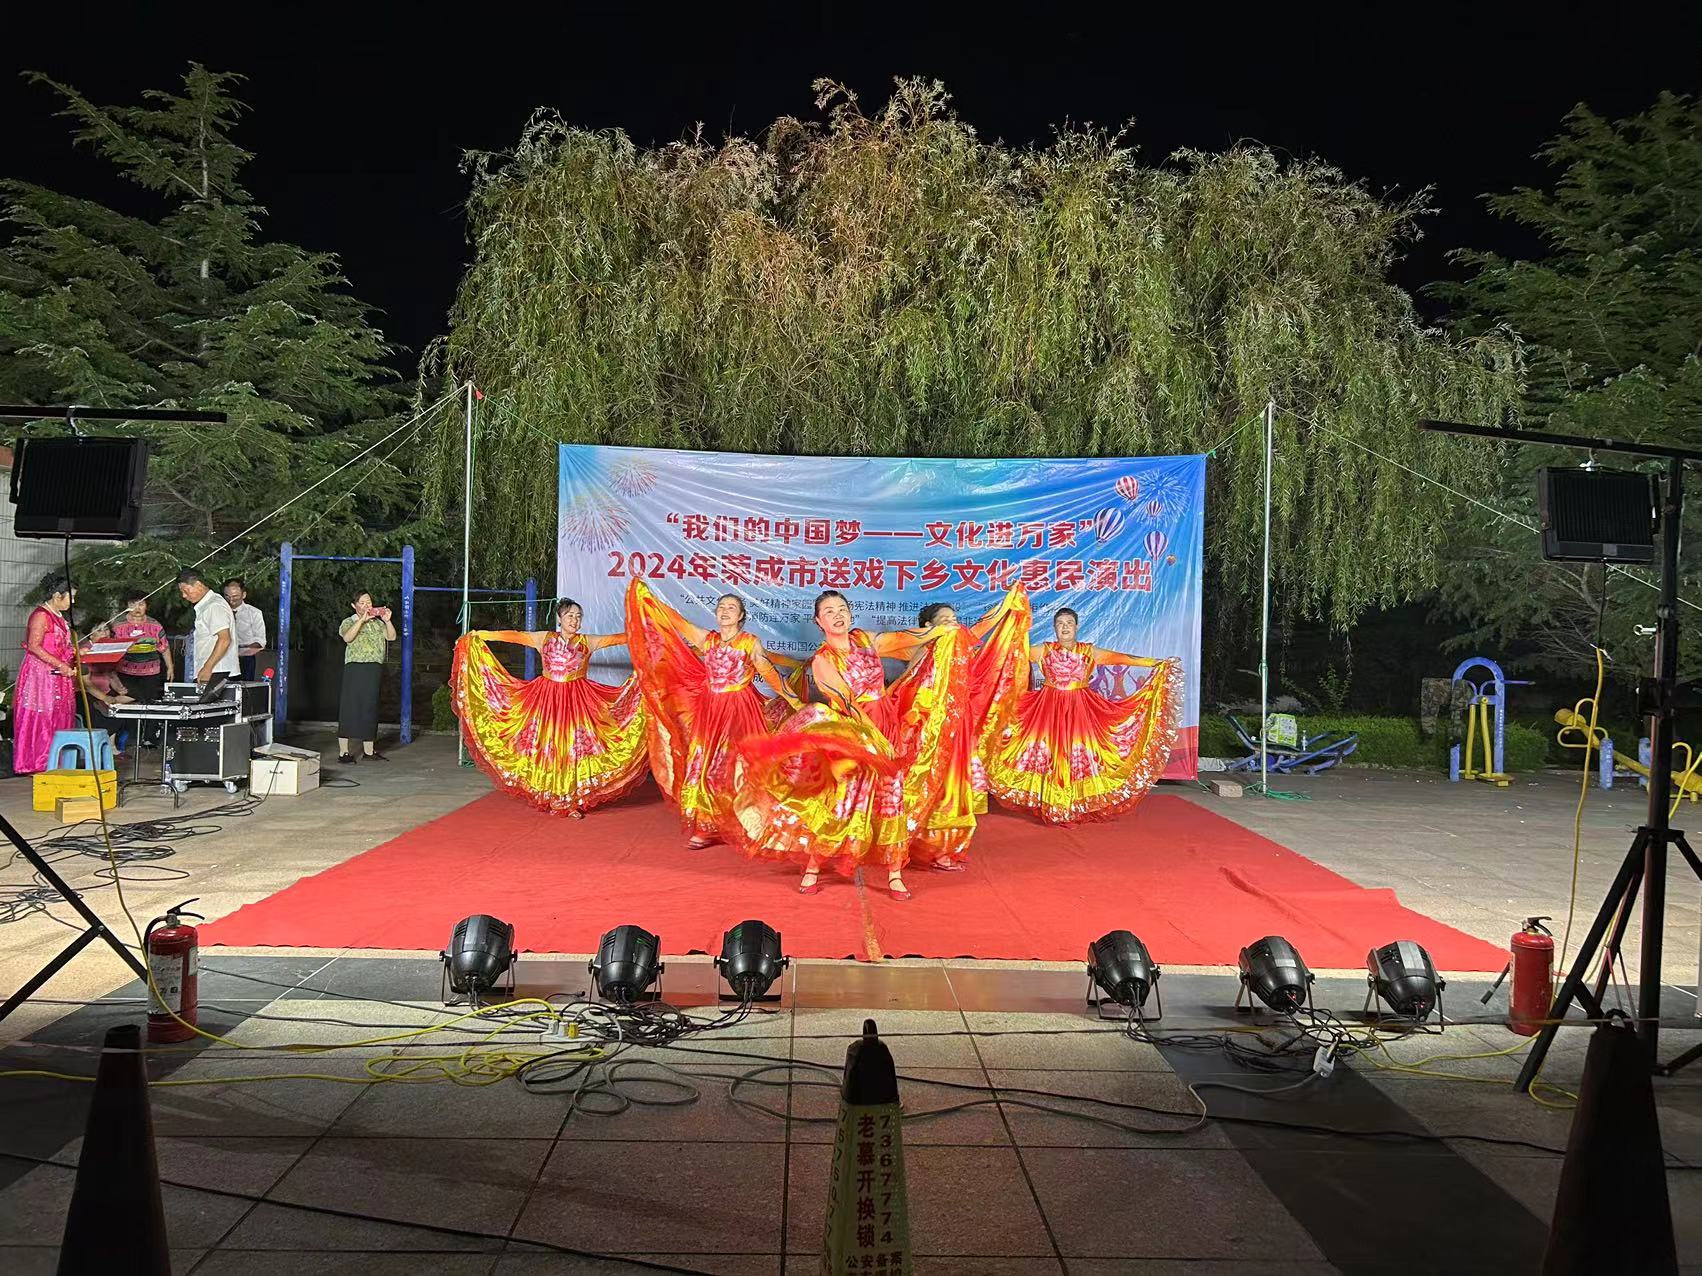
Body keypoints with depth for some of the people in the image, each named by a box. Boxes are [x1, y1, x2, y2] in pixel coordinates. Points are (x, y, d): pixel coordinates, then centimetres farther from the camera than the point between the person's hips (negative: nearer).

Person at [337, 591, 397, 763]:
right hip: (355, 667, -4)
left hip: (374, 670, 4)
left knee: (370, 709, 8)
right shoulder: (349, 622, 5)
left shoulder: (378, 623, 18)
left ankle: (369, 751, 14)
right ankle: (343, 752, -6)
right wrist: (362, 619, -21)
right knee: (350, 707, -7)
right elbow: (347, 637, -15)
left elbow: (392, 637, 6)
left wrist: (387, 621, -9)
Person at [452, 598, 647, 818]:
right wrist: (482, 635, -3)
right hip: (547, 699, 0)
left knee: (575, 748, -3)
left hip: (576, 700, 0)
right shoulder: (544, 638, 4)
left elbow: (615, 639, -4)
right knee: (548, 748, 1)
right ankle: (553, 799, 10)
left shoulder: (587, 642, 4)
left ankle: (572, 801, 2)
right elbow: (515, 636, 0)